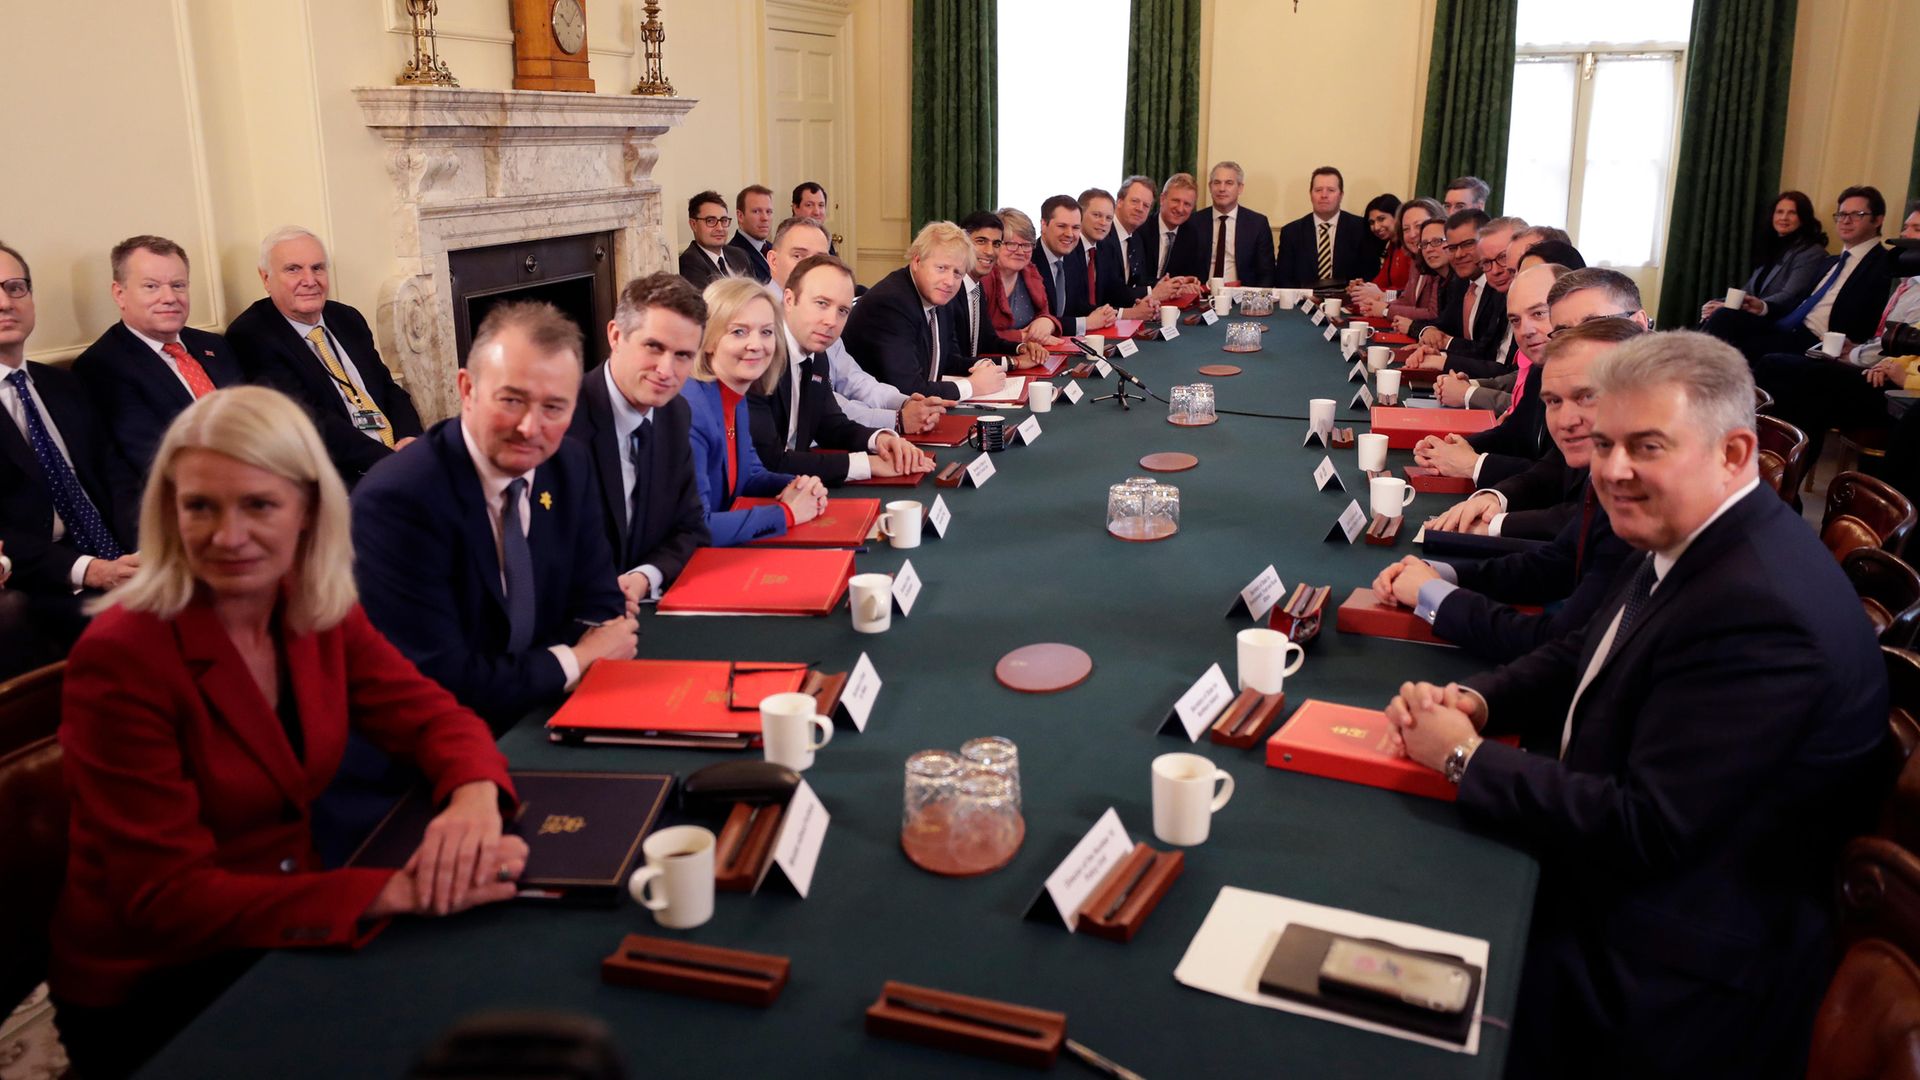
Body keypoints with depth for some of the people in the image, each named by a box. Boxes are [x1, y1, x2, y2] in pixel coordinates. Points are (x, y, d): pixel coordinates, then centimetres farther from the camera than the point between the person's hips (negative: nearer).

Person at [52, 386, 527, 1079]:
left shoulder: (321, 613, -4)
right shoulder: (122, 659, -21)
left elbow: (431, 715, -1)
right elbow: (168, 897, -22)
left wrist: (473, 800, -27)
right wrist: (401, 894, -31)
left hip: (283, 942, 5)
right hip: (150, 995, -5)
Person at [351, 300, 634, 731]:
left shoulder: (571, 464, -2)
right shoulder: (396, 500, -22)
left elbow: (598, 601, 8)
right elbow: (435, 683, -22)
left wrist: (596, 645, -14)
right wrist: (572, 661, -14)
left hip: (548, 720, 8)